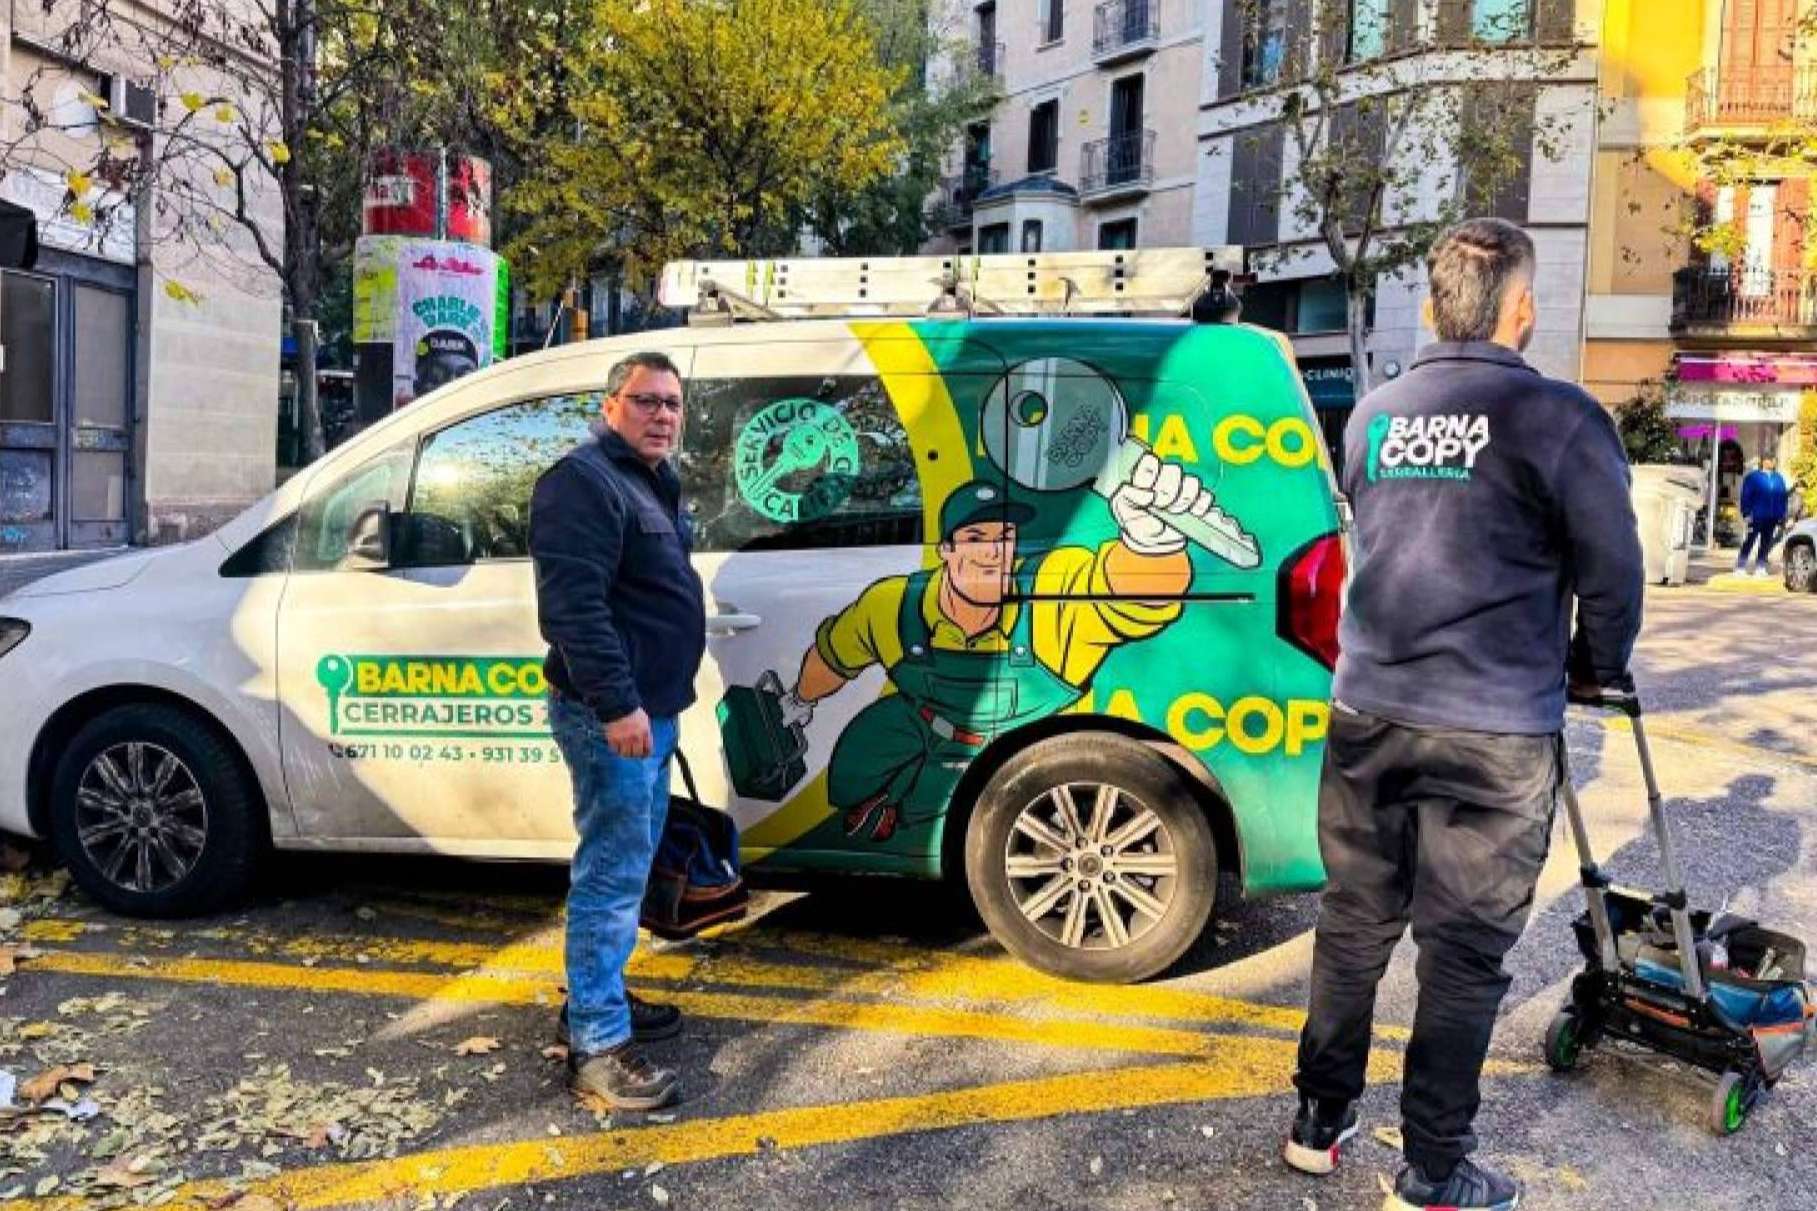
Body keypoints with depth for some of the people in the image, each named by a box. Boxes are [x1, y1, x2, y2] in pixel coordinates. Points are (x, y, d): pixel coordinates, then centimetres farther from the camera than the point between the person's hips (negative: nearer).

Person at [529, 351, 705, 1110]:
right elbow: (575, 605, -26)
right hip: (613, 714, -11)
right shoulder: (584, 481, -15)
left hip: (648, 707, 11)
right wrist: (617, 704, -30)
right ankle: (597, 1044, 0)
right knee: (614, 871, -7)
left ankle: (596, 999, 32)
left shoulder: (652, 483, 18)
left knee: (624, 865, 18)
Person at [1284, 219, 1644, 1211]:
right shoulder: (1558, 417, -8)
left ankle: (1319, 1121, 29)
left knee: (1354, 922, 17)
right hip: (1495, 729, -4)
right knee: (1463, 951, 7)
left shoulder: (1373, 415, 8)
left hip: (1368, 709, 5)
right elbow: (1613, 572, -2)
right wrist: (1597, 670, 17)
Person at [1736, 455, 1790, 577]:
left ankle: (1760, 568, 15)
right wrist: (1747, 513, -10)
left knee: (1766, 544, 8)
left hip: (1772, 519, 5)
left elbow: (1783, 497, 16)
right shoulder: (1753, 477, -2)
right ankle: (1740, 568, -1)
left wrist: (1782, 516, 10)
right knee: (1749, 543, -5)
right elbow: (1746, 496, -4)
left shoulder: (1779, 478, 13)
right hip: (1756, 517, -5)